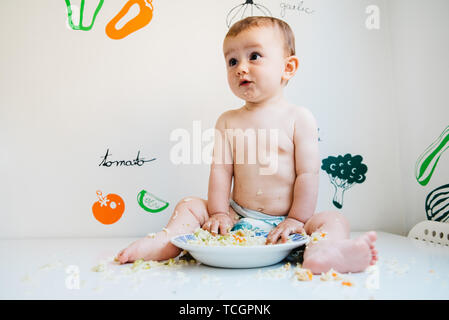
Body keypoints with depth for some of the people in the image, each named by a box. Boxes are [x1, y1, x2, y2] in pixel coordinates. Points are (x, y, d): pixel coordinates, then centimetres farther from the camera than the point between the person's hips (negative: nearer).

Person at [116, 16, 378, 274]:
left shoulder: (299, 118, -4)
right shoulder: (228, 121, 5)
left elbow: (308, 173, -7)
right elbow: (221, 169, -1)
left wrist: (296, 219, -11)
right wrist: (218, 213, -8)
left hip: (282, 223, -2)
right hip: (238, 218, 3)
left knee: (334, 220, -24)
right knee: (189, 206, -4)